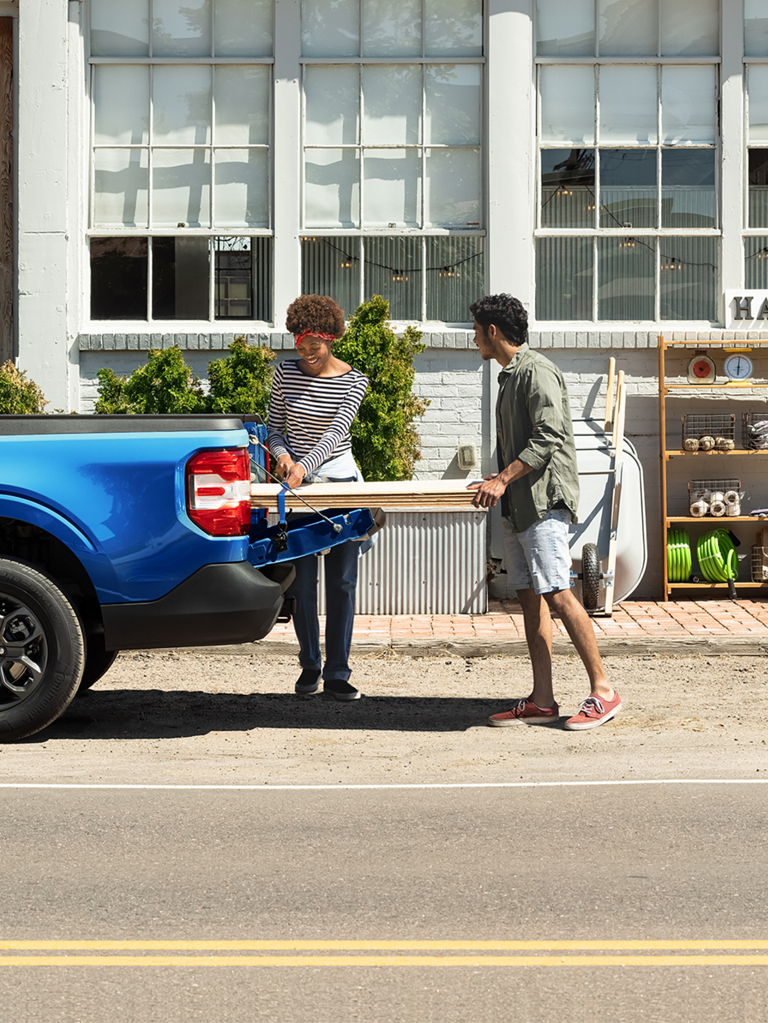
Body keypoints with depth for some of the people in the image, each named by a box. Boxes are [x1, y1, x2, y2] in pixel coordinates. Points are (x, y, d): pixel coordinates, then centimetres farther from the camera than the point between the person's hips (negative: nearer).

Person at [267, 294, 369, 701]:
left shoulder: (353, 380, -3)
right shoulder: (285, 373, 2)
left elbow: (338, 430, -15)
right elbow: (274, 425, 8)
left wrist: (305, 464, -29)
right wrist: (282, 454, -14)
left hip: (340, 482, -1)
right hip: (297, 484, 1)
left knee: (342, 582, 0)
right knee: (302, 580, 1)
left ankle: (337, 673, 5)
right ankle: (309, 665, 15)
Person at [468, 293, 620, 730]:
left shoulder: (537, 371, -10)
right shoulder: (511, 375, 20)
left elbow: (549, 437, -20)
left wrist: (503, 479, -22)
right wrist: (500, 481, 20)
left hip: (544, 498, -10)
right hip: (519, 503, 10)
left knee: (557, 595, -13)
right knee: (531, 597, 6)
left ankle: (603, 691, -8)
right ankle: (542, 701, 7)